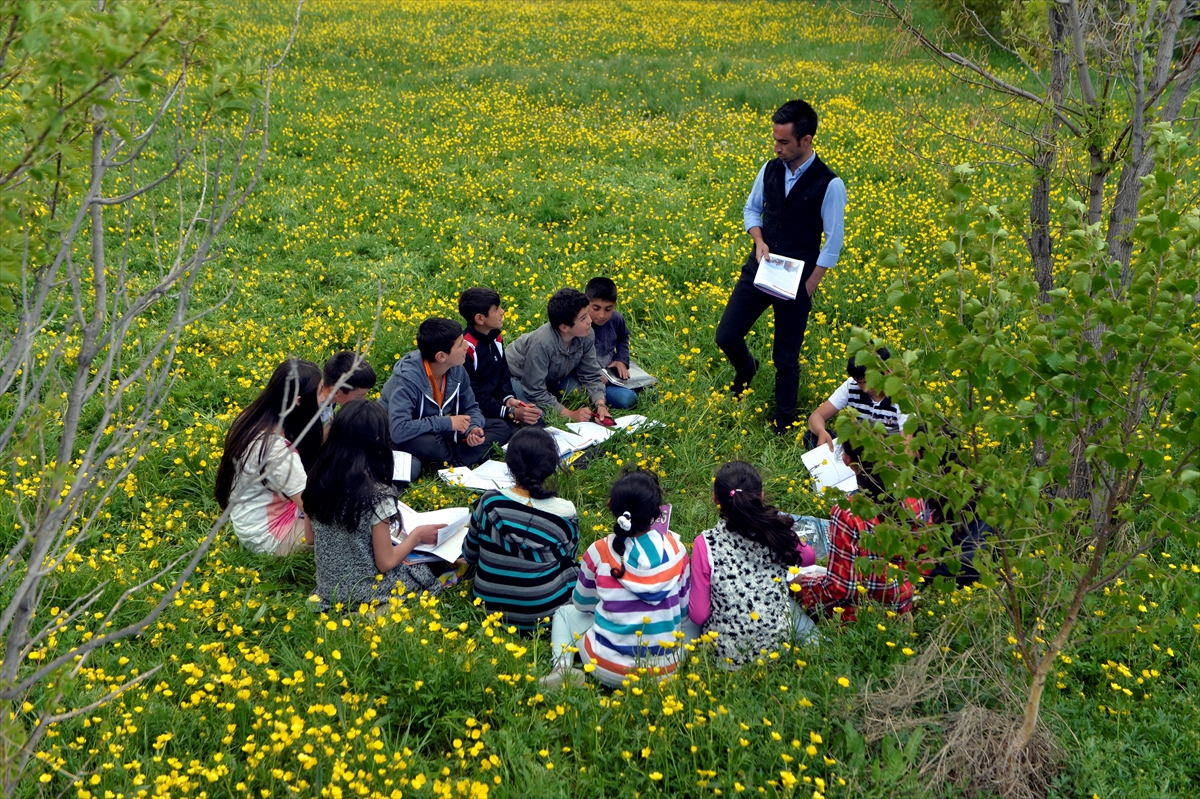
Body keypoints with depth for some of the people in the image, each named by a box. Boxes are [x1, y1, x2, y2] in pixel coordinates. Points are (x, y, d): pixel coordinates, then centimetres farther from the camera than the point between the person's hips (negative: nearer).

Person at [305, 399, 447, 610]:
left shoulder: (318, 479, -8)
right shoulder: (377, 494, -27)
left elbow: (311, 538, 6)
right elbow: (386, 563, -18)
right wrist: (417, 535, -2)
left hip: (327, 587, 7)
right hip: (365, 592, -6)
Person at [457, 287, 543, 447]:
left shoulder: (496, 337, 6)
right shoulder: (465, 347, -22)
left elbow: (503, 374, 14)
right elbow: (471, 396, -22)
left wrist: (509, 398, -9)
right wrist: (511, 413, -23)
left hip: (491, 401, 9)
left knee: (535, 414, -12)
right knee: (500, 428, -34)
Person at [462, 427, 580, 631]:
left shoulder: (489, 503, -14)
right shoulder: (564, 513, -18)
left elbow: (470, 555, 2)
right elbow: (568, 559, 1)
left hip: (490, 607, 4)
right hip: (543, 612, -4)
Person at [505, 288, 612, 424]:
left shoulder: (586, 335, -22)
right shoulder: (541, 343, -39)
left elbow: (591, 376, -11)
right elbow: (535, 392, -33)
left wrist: (600, 405, -28)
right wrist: (570, 414, -34)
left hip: (552, 377, 6)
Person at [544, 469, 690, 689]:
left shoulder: (599, 552, -10)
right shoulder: (675, 547, -6)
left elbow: (582, 604, 9)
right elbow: (684, 609, 8)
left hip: (610, 669, -1)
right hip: (667, 669, 1)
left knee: (564, 613, 27)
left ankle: (562, 669, 2)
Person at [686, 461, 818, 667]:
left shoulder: (706, 544, -18)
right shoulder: (779, 533, -11)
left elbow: (699, 614, -13)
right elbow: (809, 557, 15)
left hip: (725, 653, -2)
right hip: (777, 644, 2)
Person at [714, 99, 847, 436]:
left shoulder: (829, 185, -15)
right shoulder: (770, 169, -1)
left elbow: (833, 243, -9)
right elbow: (751, 209, 14)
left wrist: (808, 287, -11)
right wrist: (759, 240, -6)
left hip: (797, 279, -4)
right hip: (759, 269, 4)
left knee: (786, 358, 6)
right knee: (726, 337, 0)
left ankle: (784, 421, 25)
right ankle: (746, 368, 35)